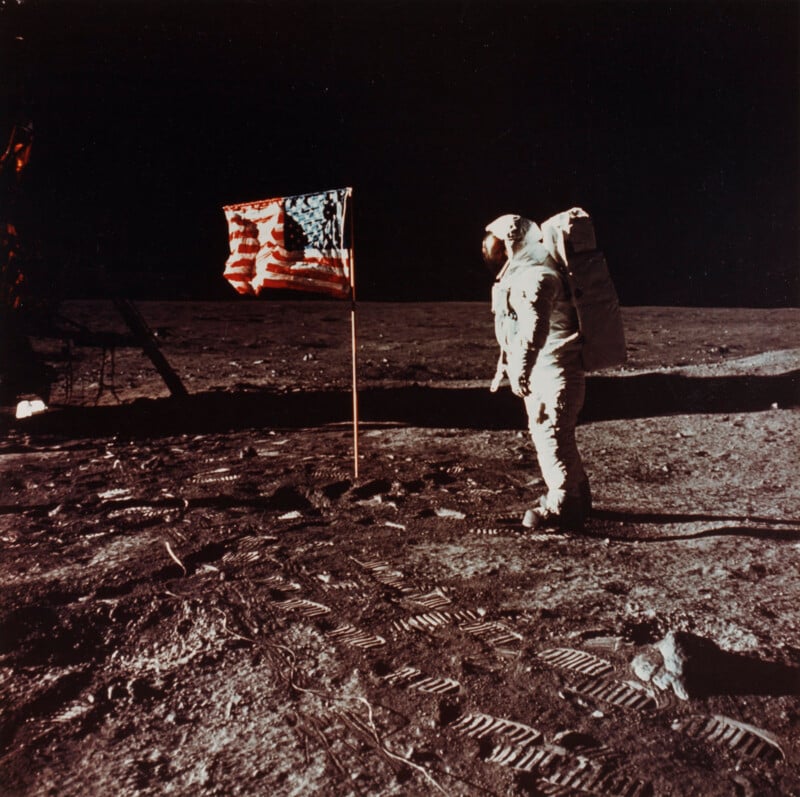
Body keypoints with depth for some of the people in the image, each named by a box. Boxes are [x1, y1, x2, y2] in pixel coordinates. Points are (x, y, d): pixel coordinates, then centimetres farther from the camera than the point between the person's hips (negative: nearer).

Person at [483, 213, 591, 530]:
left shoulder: (535, 275, -18)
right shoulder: (518, 274, 17)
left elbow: (535, 326, -34)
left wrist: (521, 370, -41)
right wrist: (504, 365, 30)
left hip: (554, 370, -11)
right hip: (543, 372, 11)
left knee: (552, 436, -5)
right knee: (552, 435, 17)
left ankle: (562, 508, 5)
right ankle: (576, 498, 31)